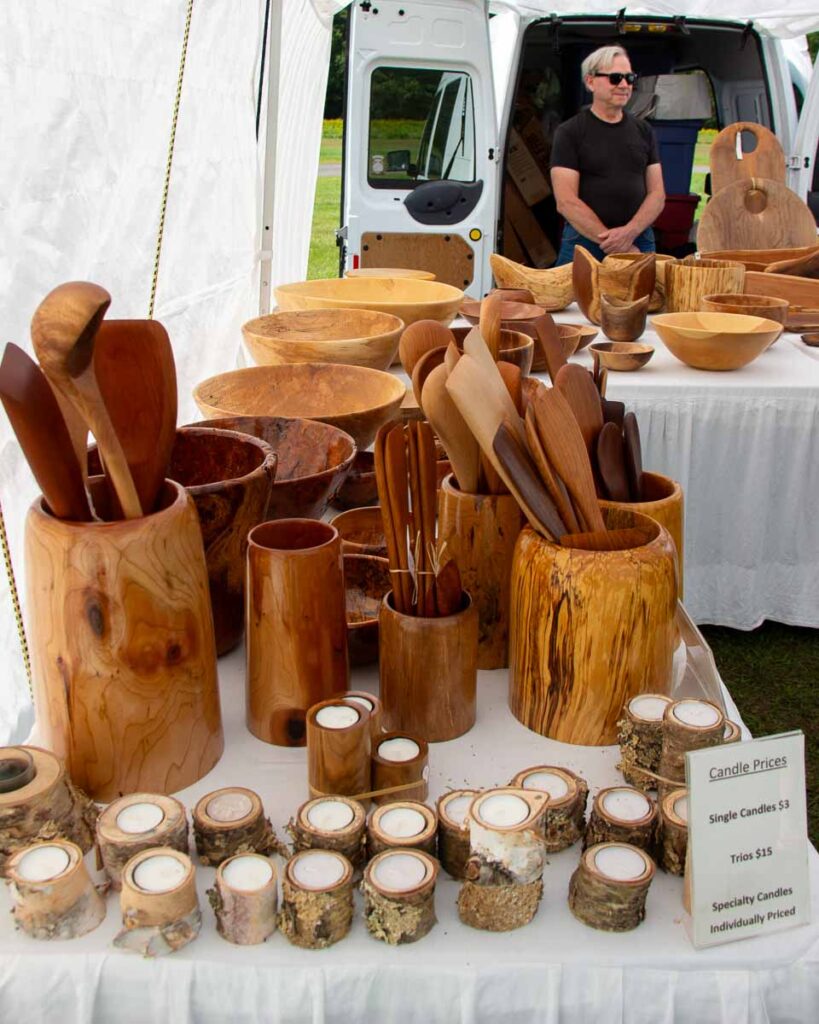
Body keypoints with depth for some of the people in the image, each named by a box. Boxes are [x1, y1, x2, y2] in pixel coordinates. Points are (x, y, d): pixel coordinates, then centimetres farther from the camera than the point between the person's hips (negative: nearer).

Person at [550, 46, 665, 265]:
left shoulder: (643, 131, 13)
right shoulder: (569, 132, 1)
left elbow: (657, 194, 9)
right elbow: (566, 202, -8)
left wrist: (630, 232, -11)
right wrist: (613, 243, -14)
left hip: (639, 242, 3)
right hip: (584, 242, -3)